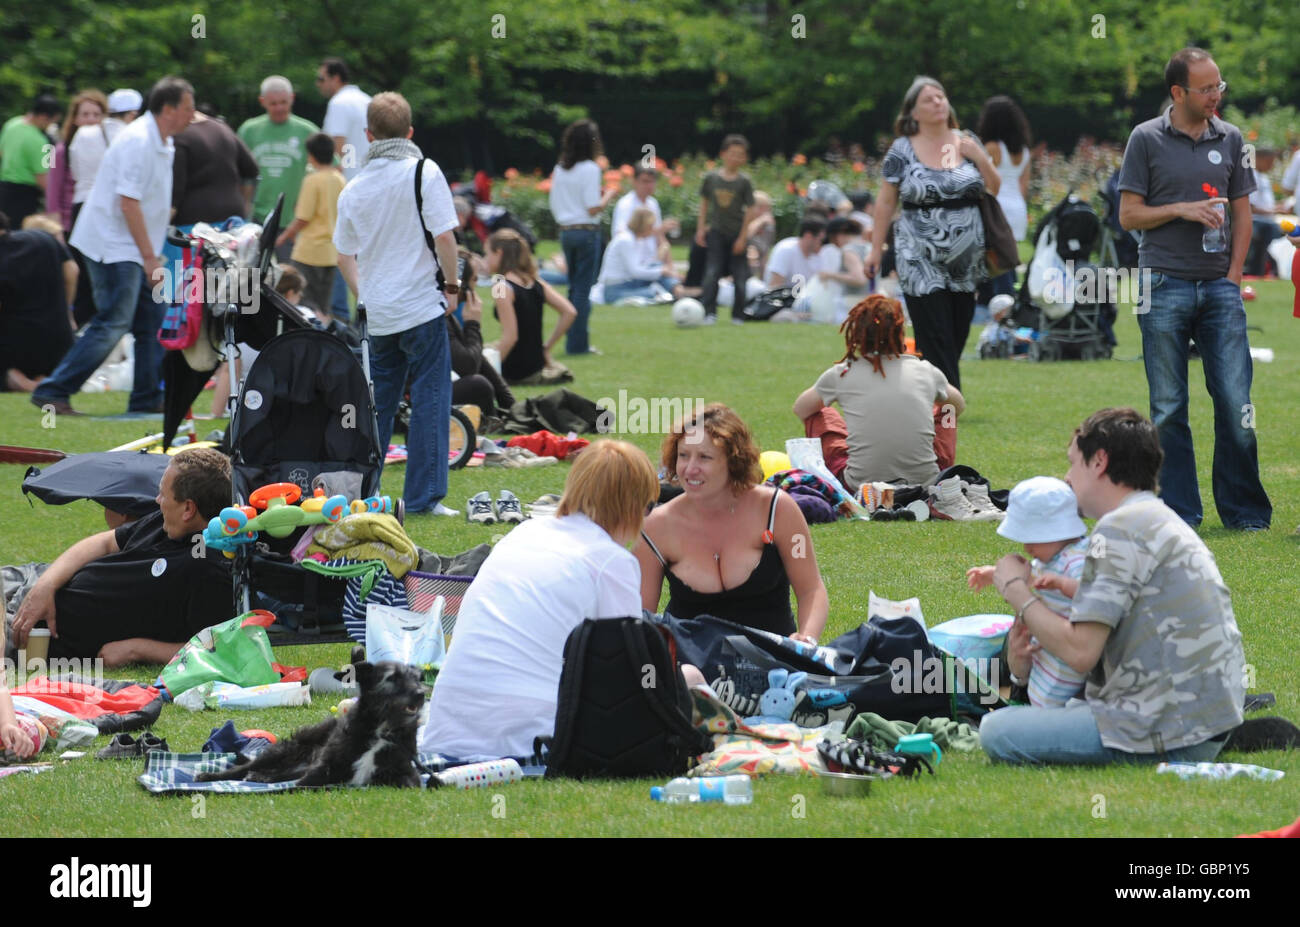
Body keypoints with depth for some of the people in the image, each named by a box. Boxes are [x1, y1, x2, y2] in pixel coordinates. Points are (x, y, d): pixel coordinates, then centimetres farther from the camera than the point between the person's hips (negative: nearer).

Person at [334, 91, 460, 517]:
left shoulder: (354, 188, 7)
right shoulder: (424, 172, -8)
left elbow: (344, 255, 16)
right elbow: (444, 237, -14)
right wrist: (453, 282, 1)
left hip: (378, 312, 5)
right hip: (421, 306, -5)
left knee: (377, 401, 15)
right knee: (430, 398, -2)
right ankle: (423, 497, -5)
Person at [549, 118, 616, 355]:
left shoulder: (560, 169, 7)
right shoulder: (590, 169, -13)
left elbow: (554, 205, 10)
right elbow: (594, 208, -16)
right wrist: (608, 195, 0)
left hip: (566, 231, 7)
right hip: (587, 232, -6)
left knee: (574, 288, 15)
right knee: (583, 289, -2)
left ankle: (573, 341, 16)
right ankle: (578, 343, -3)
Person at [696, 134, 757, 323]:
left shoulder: (744, 181, -7)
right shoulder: (711, 178, -1)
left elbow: (750, 210, -6)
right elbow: (704, 203, 10)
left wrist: (742, 238, -9)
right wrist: (701, 228, 4)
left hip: (736, 233, -1)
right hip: (716, 232, 1)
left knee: (740, 275, 2)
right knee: (712, 273, -8)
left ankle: (738, 315, 12)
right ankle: (709, 313, -8)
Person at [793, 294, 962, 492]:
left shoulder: (840, 375, -2)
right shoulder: (926, 372, 2)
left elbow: (800, 409, 20)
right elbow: (959, 405, 27)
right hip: (926, 484, 1)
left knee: (822, 416, 24)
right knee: (945, 410, 29)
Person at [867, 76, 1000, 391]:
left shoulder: (967, 143, 7)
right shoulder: (903, 150, -1)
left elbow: (994, 189, 10)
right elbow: (886, 201, 2)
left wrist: (979, 158, -7)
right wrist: (876, 249, 1)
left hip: (965, 257, 4)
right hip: (921, 256, -4)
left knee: (958, 335, 5)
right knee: (935, 336, -8)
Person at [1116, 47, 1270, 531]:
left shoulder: (1230, 139, 10)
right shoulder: (1146, 140, 1)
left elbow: (1242, 213, 14)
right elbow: (1129, 214, 2)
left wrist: (1233, 274, 4)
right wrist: (1182, 210, -12)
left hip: (1218, 287, 2)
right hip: (1165, 288, -2)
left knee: (1236, 401, -3)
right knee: (1169, 409, 2)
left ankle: (1245, 509, 6)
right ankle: (1178, 513, 8)